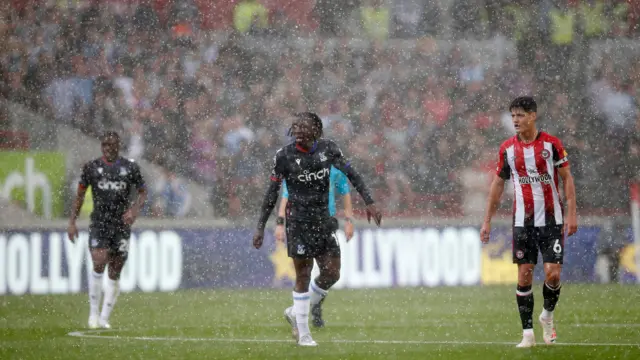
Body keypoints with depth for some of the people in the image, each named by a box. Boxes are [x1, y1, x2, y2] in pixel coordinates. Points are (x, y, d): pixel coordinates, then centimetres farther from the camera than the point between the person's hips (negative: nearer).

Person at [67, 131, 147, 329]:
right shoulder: (91, 167, 4)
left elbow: (143, 192, 12)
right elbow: (80, 195, 11)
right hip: (99, 223, -1)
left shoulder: (130, 167, 4)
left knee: (115, 273, 2)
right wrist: (72, 222, 6)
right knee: (99, 264, -19)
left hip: (122, 224, 1)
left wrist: (135, 209, -8)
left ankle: (104, 318, 11)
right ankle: (93, 313, -7)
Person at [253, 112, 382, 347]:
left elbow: (351, 174, 3)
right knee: (303, 275, -2)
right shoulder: (284, 156, -8)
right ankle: (303, 334, 9)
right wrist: (261, 227, -4)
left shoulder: (328, 149, -2)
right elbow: (272, 193, -4)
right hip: (298, 220, -4)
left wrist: (369, 202, -6)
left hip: (323, 218, 4)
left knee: (331, 274, 2)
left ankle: (296, 312, 24)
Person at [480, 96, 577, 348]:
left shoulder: (551, 143, -3)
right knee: (524, 276, -2)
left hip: (551, 220, -2)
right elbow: (498, 184, 12)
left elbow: (567, 178, 0)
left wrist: (571, 214, -8)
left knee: (553, 273, -9)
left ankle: (548, 315, 19)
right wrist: (487, 221, 9)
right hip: (523, 221, 2)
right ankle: (528, 333, 3)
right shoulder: (507, 148, 4)